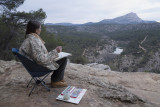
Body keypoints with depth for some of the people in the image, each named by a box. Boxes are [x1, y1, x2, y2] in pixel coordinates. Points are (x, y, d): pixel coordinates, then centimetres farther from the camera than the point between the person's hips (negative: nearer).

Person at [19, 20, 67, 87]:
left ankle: (57, 78, 26)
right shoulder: (33, 41, -29)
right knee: (64, 59, -1)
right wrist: (55, 51, -25)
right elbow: (42, 60, -31)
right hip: (40, 66, -10)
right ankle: (55, 81, 11)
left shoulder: (29, 38, 2)